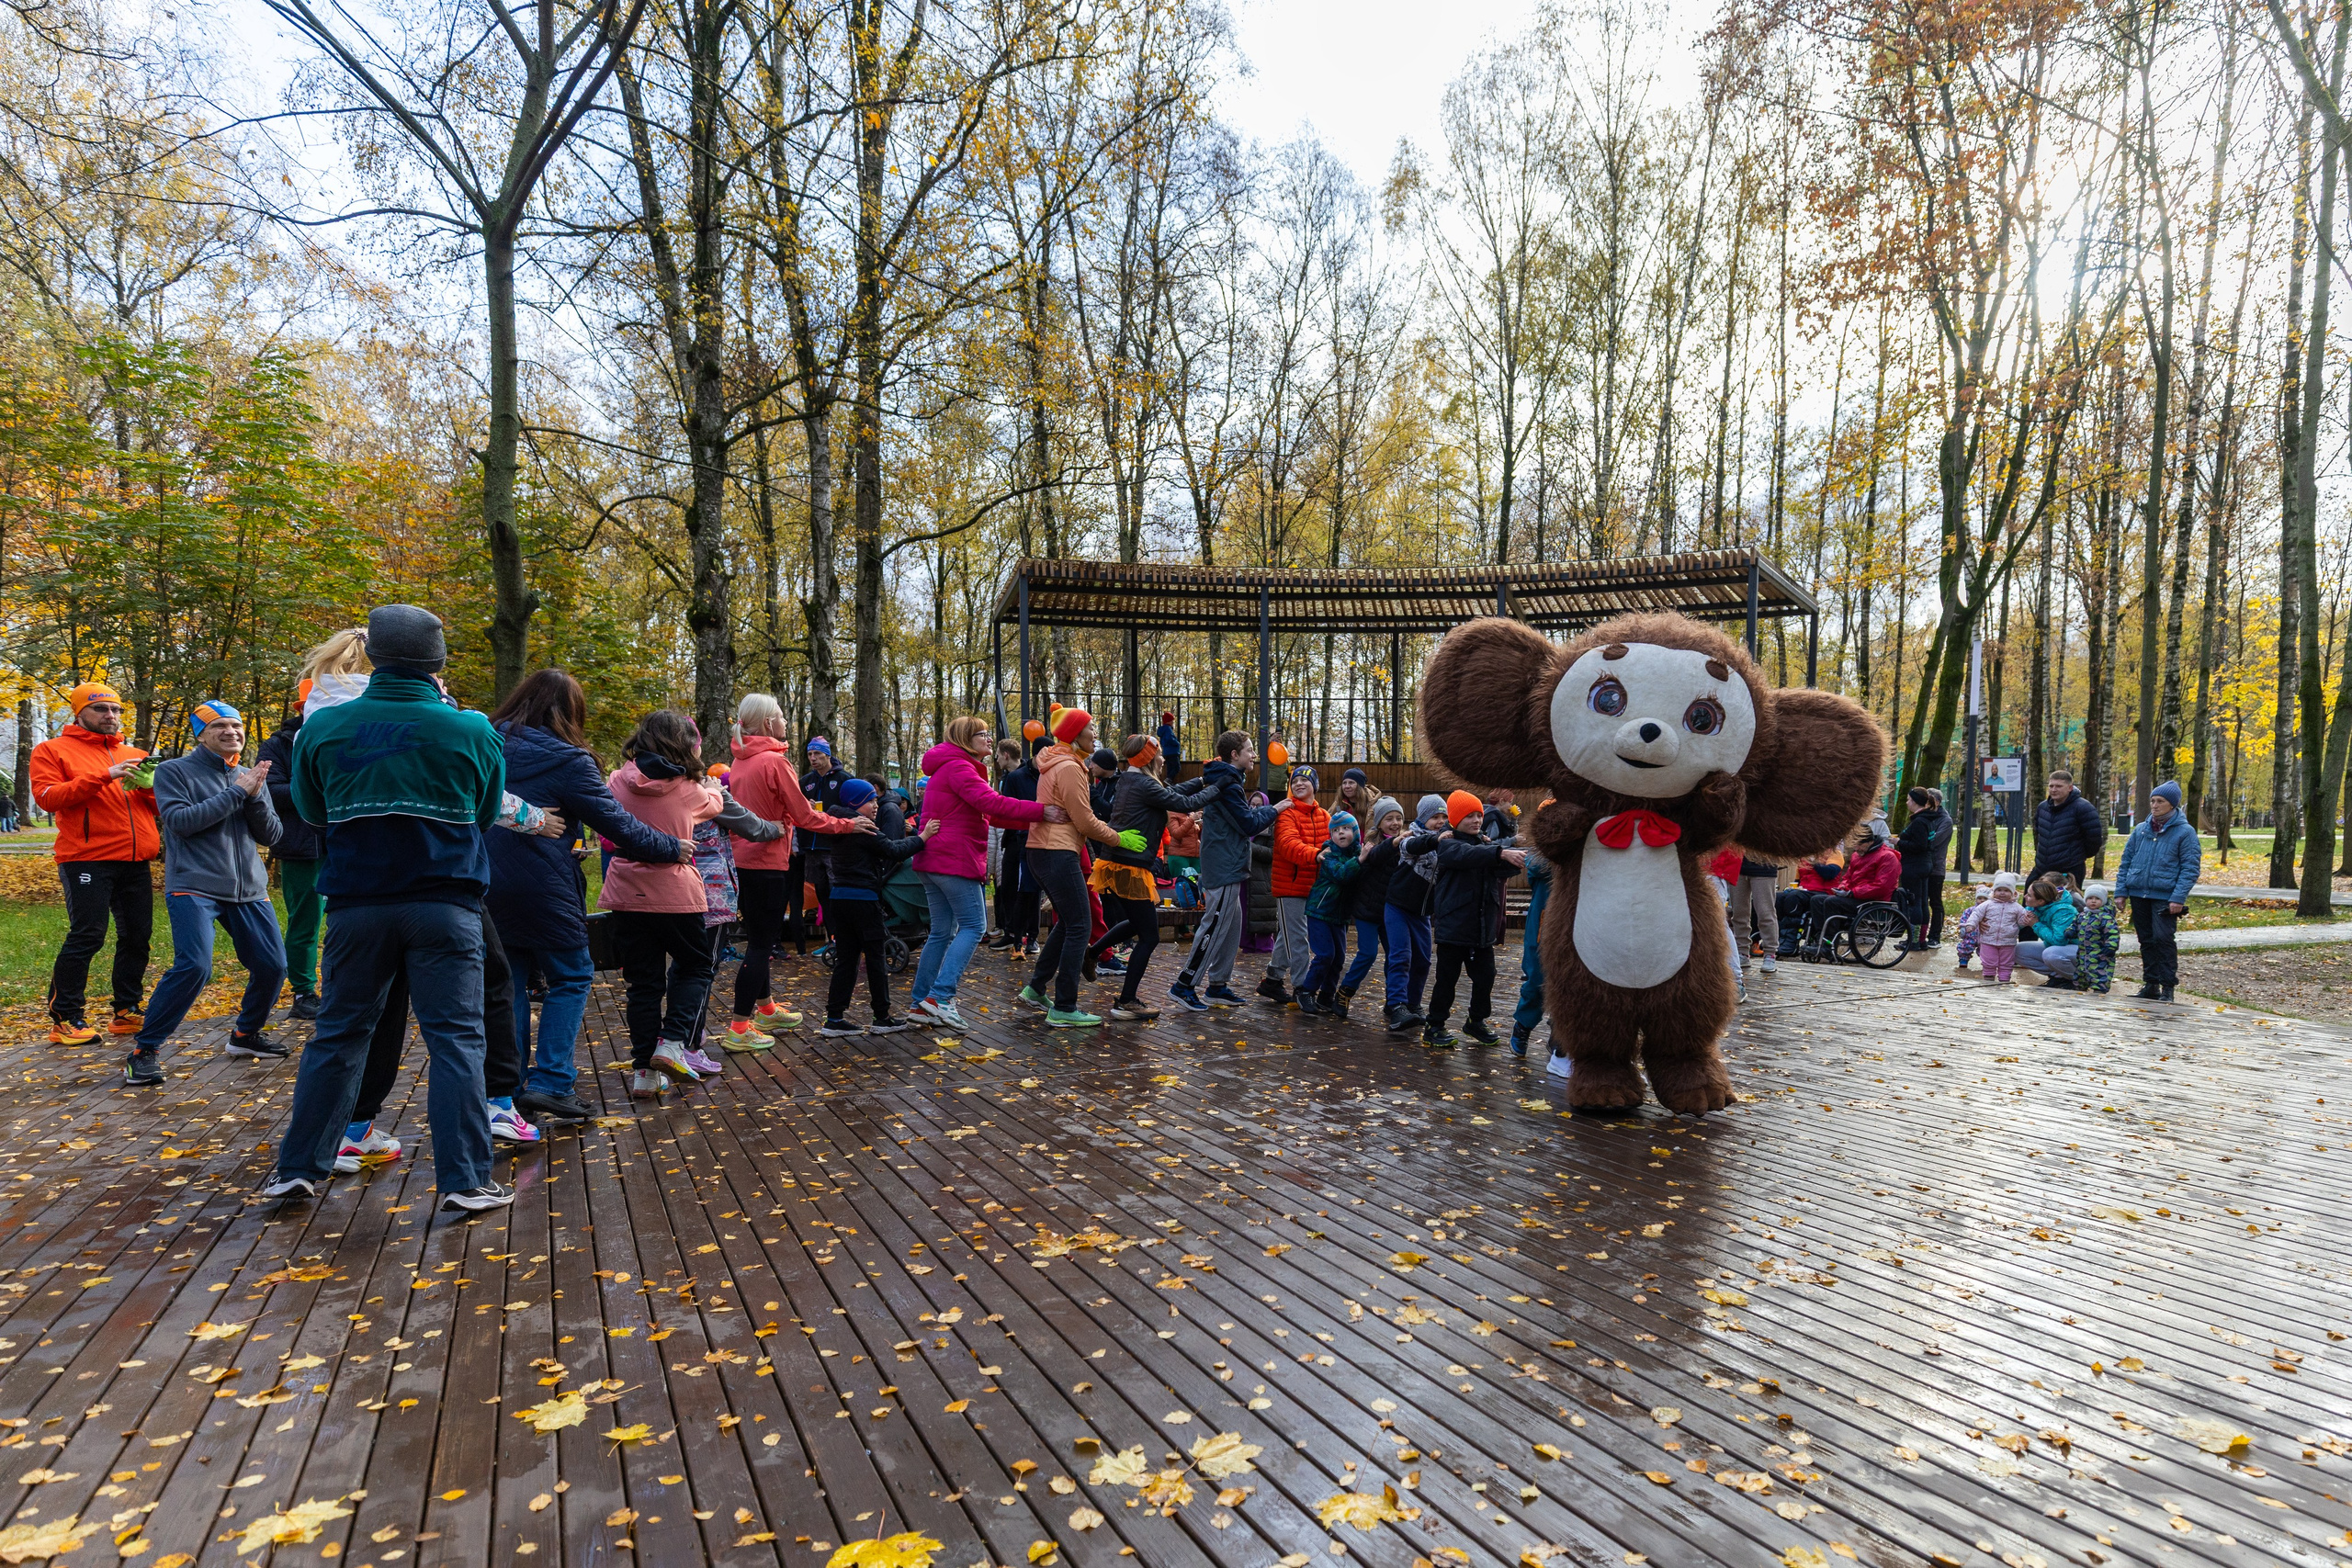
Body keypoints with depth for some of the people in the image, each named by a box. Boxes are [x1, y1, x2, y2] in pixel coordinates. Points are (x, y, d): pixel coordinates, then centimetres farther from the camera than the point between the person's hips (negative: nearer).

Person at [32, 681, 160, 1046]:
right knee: (86, 936, -9)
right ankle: (64, 1019, 2)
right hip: (87, 860, -5)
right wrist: (103, 776, -19)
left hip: (135, 861, 5)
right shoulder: (52, 750, 4)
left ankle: (126, 1013, 17)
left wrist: (150, 785, -7)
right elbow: (47, 798, -10)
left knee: (137, 936, 7)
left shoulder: (135, 755, 17)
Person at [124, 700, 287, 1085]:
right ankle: (144, 1050, -5)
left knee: (272, 966, 2)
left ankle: (245, 1034, 27)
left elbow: (270, 836, 8)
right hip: (193, 886, -5)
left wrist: (255, 797, -9)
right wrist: (235, 793, -14)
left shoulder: (250, 777, 14)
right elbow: (180, 820, -14)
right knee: (194, 966, -21)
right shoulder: (175, 771, 1)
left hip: (248, 889, 5)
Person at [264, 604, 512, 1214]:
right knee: (455, 1039, 0)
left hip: (357, 904, 3)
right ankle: (465, 1180, 1)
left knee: (337, 1033, 16)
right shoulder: (471, 731, -6)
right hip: (445, 905, -2)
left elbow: (311, 810, 15)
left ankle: (298, 1168, 25)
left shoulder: (323, 727, 0)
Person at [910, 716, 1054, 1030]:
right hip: (954, 860, -11)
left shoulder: (953, 767, 23)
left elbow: (986, 815, 20)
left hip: (932, 862, 11)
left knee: (942, 932, 12)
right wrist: (1040, 811, -25)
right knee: (974, 926, -9)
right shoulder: (958, 767, -11)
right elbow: (992, 804, -24)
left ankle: (922, 1003, 14)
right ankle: (941, 996, -15)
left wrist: (1031, 821, 10)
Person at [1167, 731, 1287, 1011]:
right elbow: (1249, 825, -15)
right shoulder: (1228, 785, -17)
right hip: (1224, 870, -11)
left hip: (1226, 869, 11)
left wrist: (1264, 811, 9)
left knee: (1232, 926, 14)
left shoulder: (1226, 782, 16)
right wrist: (1273, 810, -4)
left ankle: (1217, 985, 20)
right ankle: (1184, 985, -1)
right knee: (1214, 927, -6)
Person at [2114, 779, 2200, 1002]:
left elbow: (2191, 867, -7)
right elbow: (2126, 861, 14)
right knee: (2147, 940, 11)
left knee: (2163, 939, -10)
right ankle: (2151, 984, 19)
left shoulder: (2185, 832, -3)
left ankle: (2167, 987, -1)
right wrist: (2121, 891, 6)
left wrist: (2178, 898, -15)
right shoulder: (2141, 830, 10)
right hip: (2138, 895, 5)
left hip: (2165, 897, -5)